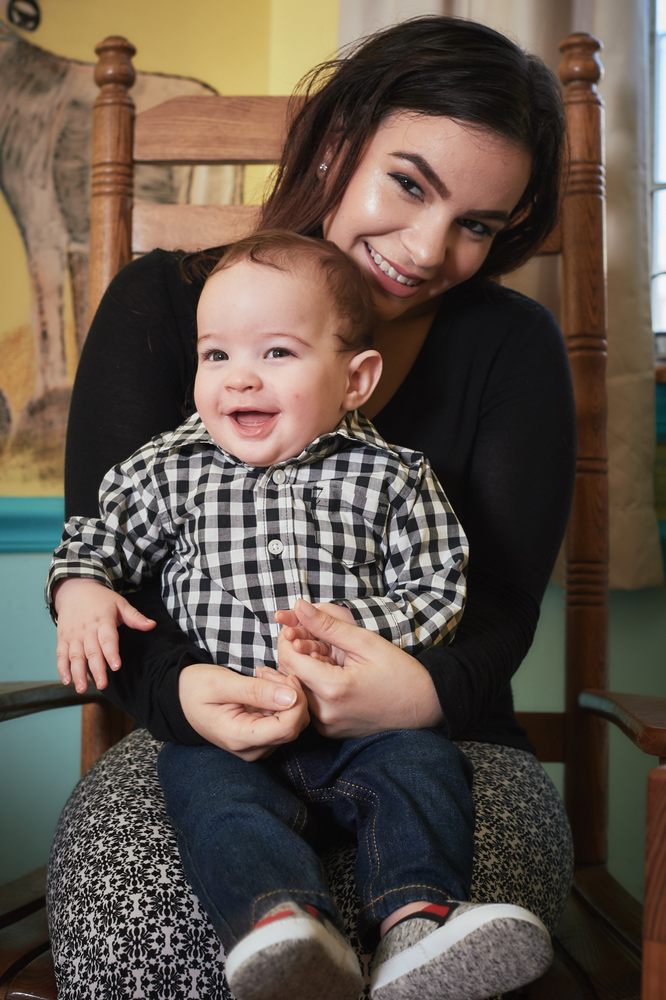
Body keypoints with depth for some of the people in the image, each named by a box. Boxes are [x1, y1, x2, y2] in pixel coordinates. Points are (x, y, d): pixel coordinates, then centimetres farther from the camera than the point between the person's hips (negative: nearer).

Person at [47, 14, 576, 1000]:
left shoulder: (512, 347, 3)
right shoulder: (162, 306, 1)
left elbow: (504, 605, -4)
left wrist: (427, 691, -28)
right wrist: (175, 685, -27)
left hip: (442, 739, 0)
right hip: (202, 734, 1)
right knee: (133, 914, -30)